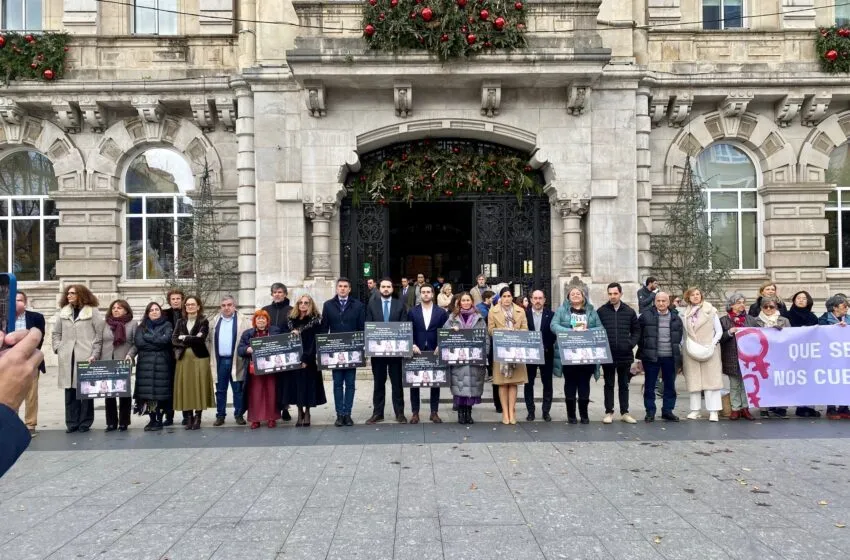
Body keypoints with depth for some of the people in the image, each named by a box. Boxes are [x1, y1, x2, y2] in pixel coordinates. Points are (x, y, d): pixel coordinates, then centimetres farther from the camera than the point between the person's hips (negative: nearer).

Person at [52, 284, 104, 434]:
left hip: (86, 357, -4)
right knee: (70, 390, 5)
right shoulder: (62, 312, 15)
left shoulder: (93, 311, 2)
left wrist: (95, 354, -10)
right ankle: (72, 423, 12)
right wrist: (58, 349, 4)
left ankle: (85, 423, 8)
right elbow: (56, 333, 19)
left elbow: (99, 334, -3)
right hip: (67, 358, 4)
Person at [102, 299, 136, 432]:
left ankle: (123, 422, 8)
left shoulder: (132, 324, 4)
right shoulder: (106, 324, 11)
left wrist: (130, 355, -16)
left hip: (124, 364, -2)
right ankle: (111, 422, 10)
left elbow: (136, 344, -1)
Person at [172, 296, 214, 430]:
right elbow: (174, 340, 0)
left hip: (199, 358, -3)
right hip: (184, 358, 3)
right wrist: (192, 340, -12)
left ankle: (197, 418, 3)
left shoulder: (203, 321, 1)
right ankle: (189, 418, 7)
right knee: (186, 388, 1)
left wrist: (184, 338, -6)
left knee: (198, 387, -3)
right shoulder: (180, 322, 13)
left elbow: (201, 339, -13)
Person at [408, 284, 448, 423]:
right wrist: (413, 345, -12)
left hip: (435, 352, 0)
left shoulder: (441, 312, 4)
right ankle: (415, 412, 10)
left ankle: (434, 412, 14)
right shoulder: (412, 312, 5)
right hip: (417, 351, 0)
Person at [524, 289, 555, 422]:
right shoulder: (524, 314, -1)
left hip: (546, 353, 0)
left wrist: (547, 347, -12)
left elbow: (554, 332, -2)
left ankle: (546, 411, 14)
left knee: (547, 383, 5)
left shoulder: (551, 314, 1)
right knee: (529, 383, 4)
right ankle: (531, 411, 12)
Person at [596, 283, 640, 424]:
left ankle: (624, 412, 18)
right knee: (609, 384, 7)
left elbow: (636, 330, 11)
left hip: (625, 354, 2)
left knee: (624, 385, 11)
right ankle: (609, 412, 14)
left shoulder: (629, 312, 4)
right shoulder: (601, 311, -2)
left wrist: (631, 343, -3)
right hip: (607, 354, -1)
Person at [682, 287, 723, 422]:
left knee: (711, 379, -4)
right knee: (693, 380, 4)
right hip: (691, 352, 2)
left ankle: (713, 411, -2)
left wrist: (712, 344, -10)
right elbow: (684, 333, 11)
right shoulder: (685, 313, 8)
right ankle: (695, 410, 11)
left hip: (708, 352, -2)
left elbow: (719, 331, 3)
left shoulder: (711, 311, 2)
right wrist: (686, 345, -3)